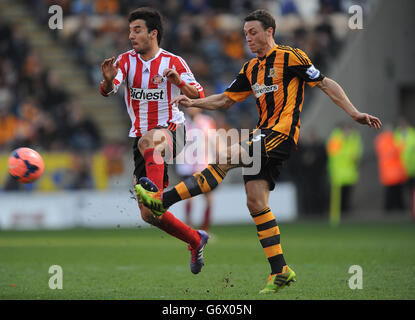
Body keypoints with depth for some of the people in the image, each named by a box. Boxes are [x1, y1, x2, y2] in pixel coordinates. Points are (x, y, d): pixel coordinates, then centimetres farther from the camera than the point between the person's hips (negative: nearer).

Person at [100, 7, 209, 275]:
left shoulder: (173, 62, -4)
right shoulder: (126, 60, 3)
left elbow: (199, 95, -7)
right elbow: (108, 90, -12)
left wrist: (180, 83, -27)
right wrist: (108, 81, -35)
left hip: (170, 131, -4)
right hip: (142, 138, 4)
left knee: (147, 141, -43)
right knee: (149, 215, 2)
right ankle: (195, 240, 20)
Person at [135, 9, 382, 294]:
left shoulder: (291, 57, -2)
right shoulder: (251, 69, 20)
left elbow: (326, 84, -1)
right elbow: (225, 99, 24)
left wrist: (354, 113, -7)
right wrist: (193, 102, 10)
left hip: (282, 132, -8)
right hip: (264, 136, 8)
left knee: (226, 158, -22)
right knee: (256, 202, 0)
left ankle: (163, 201, -25)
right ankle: (280, 271, 4)